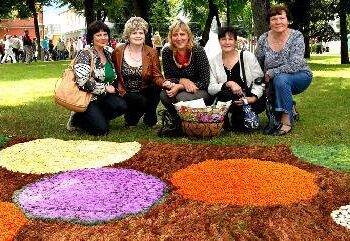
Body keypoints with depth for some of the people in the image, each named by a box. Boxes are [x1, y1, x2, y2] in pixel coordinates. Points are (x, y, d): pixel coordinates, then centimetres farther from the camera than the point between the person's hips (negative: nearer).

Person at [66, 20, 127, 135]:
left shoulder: (108, 55, 10)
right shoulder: (85, 55, -12)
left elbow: (113, 78, 23)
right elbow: (83, 82, -23)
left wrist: (113, 88, 2)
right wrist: (105, 88, -16)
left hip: (103, 97, 7)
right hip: (87, 98, -7)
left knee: (121, 106, -24)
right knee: (102, 130, -21)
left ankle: (97, 118, 1)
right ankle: (76, 119, 6)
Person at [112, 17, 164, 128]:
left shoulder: (151, 53, 0)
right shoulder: (118, 52, -2)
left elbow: (157, 76, -8)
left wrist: (164, 83, -30)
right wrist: (120, 92, -9)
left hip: (145, 92, 2)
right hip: (126, 94, -2)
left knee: (158, 87, -28)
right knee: (142, 101, -33)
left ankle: (150, 119, -1)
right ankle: (131, 118, 5)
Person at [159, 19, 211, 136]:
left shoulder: (198, 51, -16)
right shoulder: (167, 52, -7)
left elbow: (204, 83, -17)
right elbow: (168, 78, -2)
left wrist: (179, 87, -25)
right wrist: (182, 80, -24)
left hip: (200, 92, -3)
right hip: (178, 91, 3)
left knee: (182, 97, -34)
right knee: (164, 95, -29)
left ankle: (174, 124, -4)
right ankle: (176, 120, -4)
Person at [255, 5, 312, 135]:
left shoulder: (297, 36, -17)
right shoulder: (263, 39, -7)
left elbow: (294, 66, -27)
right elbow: (257, 65, 2)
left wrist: (270, 73, -24)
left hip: (300, 77, -5)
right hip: (274, 82, 5)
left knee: (281, 79, -34)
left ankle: (287, 121, -23)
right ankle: (291, 109, 12)